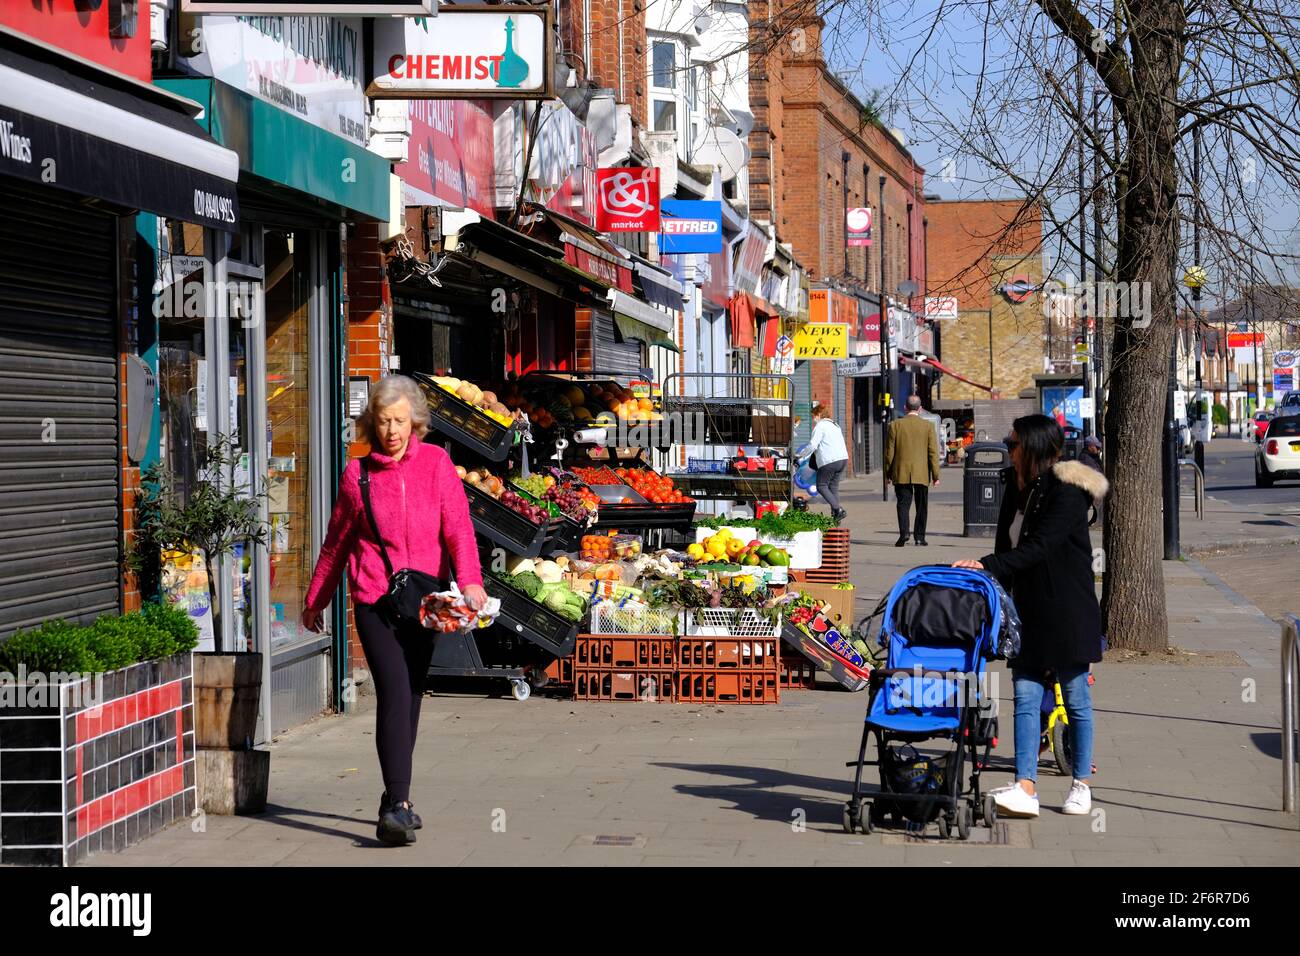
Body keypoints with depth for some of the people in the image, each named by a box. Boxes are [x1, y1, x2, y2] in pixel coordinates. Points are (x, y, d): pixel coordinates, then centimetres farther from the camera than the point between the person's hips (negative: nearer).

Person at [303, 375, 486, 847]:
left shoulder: (436, 463, 3)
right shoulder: (357, 474, 3)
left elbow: (458, 526, -6)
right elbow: (337, 542, 15)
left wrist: (469, 579, -23)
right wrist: (314, 599, 23)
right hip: (374, 603, -2)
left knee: (410, 699, 11)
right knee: (394, 694, -17)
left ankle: (395, 800, 27)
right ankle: (398, 804, -21)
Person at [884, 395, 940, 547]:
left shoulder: (895, 425, -1)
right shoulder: (928, 426, -2)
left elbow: (889, 452, 1)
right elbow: (933, 452, -2)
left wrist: (887, 473, 9)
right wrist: (935, 475, 3)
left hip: (901, 473, 0)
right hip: (922, 474, 0)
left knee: (903, 504, 1)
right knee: (921, 506, 9)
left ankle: (903, 533, -16)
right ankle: (920, 537, 8)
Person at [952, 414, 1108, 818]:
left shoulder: (1068, 492, -15)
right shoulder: (1017, 487, 11)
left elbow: (1039, 547, -24)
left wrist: (987, 567, -30)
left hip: (1067, 610, -7)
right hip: (1029, 609, 7)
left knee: (1075, 698, 4)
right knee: (1025, 696, -3)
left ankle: (1081, 785, 16)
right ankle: (1025, 789, -9)